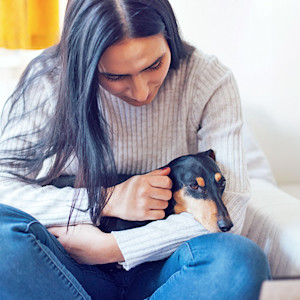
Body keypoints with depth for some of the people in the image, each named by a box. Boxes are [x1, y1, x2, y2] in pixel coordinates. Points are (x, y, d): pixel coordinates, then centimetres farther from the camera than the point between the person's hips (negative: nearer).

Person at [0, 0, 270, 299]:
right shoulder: (49, 80, -8)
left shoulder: (209, 81, -9)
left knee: (240, 259, -32)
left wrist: (110, 247, -19)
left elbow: (228, 209, -16)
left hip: (159, 268, 0)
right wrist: (109, 200, -21)